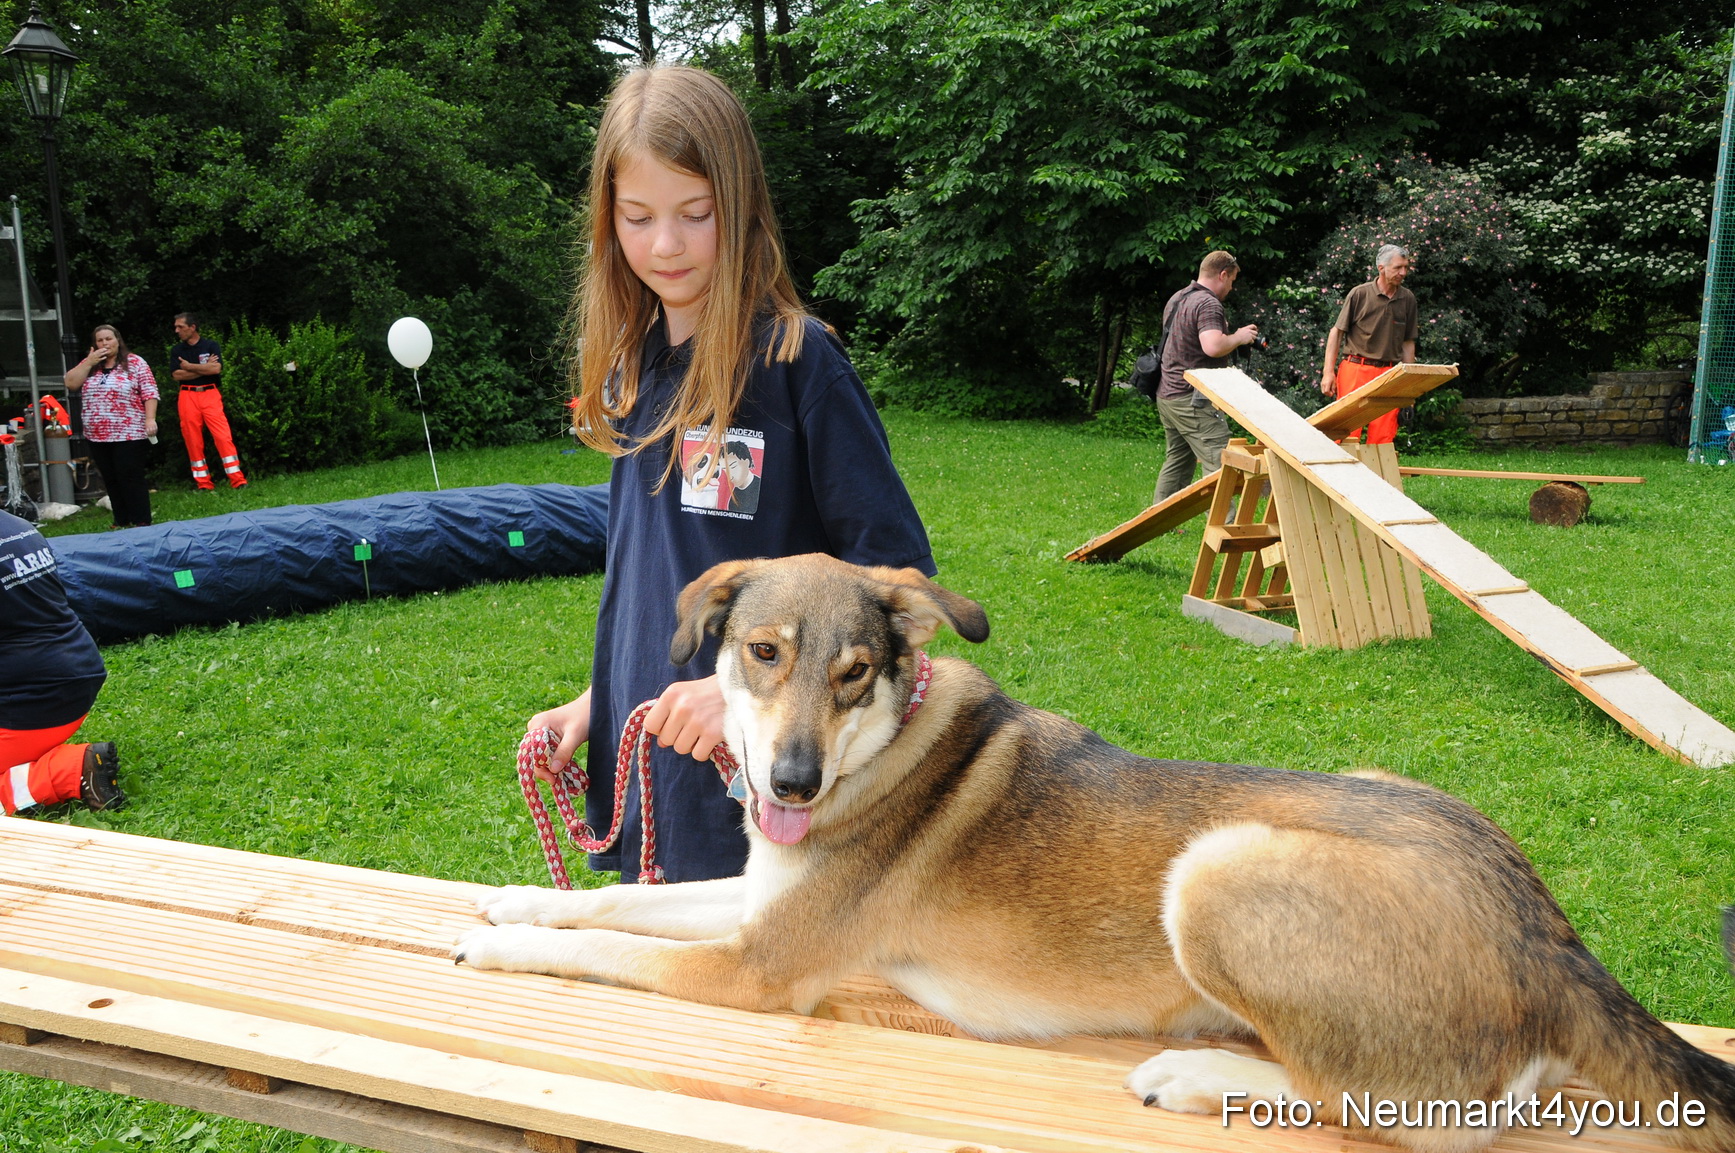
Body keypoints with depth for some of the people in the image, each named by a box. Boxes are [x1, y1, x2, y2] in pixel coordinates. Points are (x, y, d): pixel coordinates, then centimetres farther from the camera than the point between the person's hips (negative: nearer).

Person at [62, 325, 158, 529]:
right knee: (111, 481, 11)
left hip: (129, 435, -6)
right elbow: (71, 384, 1)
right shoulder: (89, 365, 13)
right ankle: (121, 522, 19)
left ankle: (141, 523, -2)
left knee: (131, 479, -7)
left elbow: (150, 393, -8)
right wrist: (89, 362, -5)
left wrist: (150, 419, -18)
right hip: (97, 436, 6)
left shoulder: (135, 363, -2)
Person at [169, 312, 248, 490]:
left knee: (223, 436, -11)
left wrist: (190, 367, -4)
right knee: (193, 440, 1)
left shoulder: (210, 345, 4)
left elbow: (216, 368, -10)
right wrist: (204, 368, -5)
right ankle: (203, 483, 7)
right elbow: (177, 375, -2)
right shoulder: (176, 351, 11)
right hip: (187, 396, 3)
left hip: (210, 394, -2)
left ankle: (237, 479, -11)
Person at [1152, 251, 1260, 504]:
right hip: (1192, 400, -10)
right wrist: (1239, 337, -12)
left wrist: (1230, 335, 22)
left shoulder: (1176, 299, 16)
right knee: (1221, 465, -10)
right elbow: (1213, 346, -30)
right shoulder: (1208, 304, -14)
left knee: (1176, 463, 16)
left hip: (1167, 395, 10)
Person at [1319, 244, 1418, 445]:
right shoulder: (1359, 294, -3)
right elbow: (1337, 332, 1)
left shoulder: (1408, 299, 10)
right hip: (1356, 369, -4)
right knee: (1348, 430, -6)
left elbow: (1408, 342, 17)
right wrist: (1328, 372, -6)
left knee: (1384, 437, 0)